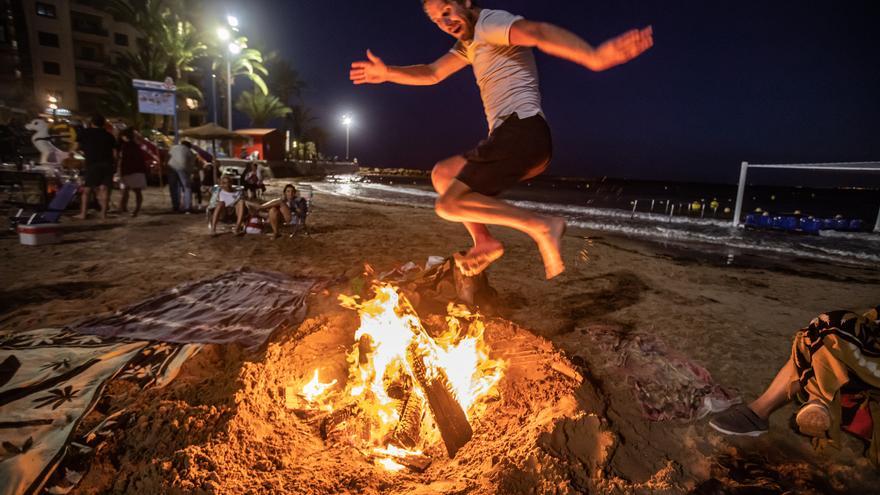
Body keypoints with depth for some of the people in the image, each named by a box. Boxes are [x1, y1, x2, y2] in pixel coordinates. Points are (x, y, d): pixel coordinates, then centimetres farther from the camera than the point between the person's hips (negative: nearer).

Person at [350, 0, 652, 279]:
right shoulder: (469, 43, 27)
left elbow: (536, 32, -23)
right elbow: (432, 74, 30)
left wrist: (595, 57, -41)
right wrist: (388, 73, 15)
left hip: (522, 132, -10)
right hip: (512, 139, 10)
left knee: (449, 205, -15)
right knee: (442, 174, 20)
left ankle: (542, 226, -19)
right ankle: (484, 242, 9)